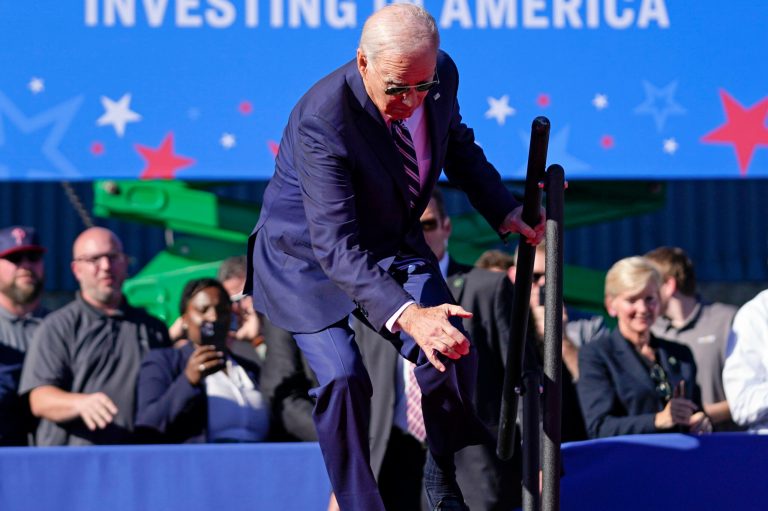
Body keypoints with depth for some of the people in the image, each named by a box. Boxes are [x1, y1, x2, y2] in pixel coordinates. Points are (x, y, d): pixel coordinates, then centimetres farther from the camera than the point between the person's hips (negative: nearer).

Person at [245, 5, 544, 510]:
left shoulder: (442, 76, -17)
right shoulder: (322, 121, -36)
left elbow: (457, 143, 9)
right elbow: (336, 246, -40)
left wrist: (505, 210, -3)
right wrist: (407, 315, -51)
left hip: (393, 241, 5)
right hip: (309, 257, -5)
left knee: (453, 354, -8)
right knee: (344, 377, -22)